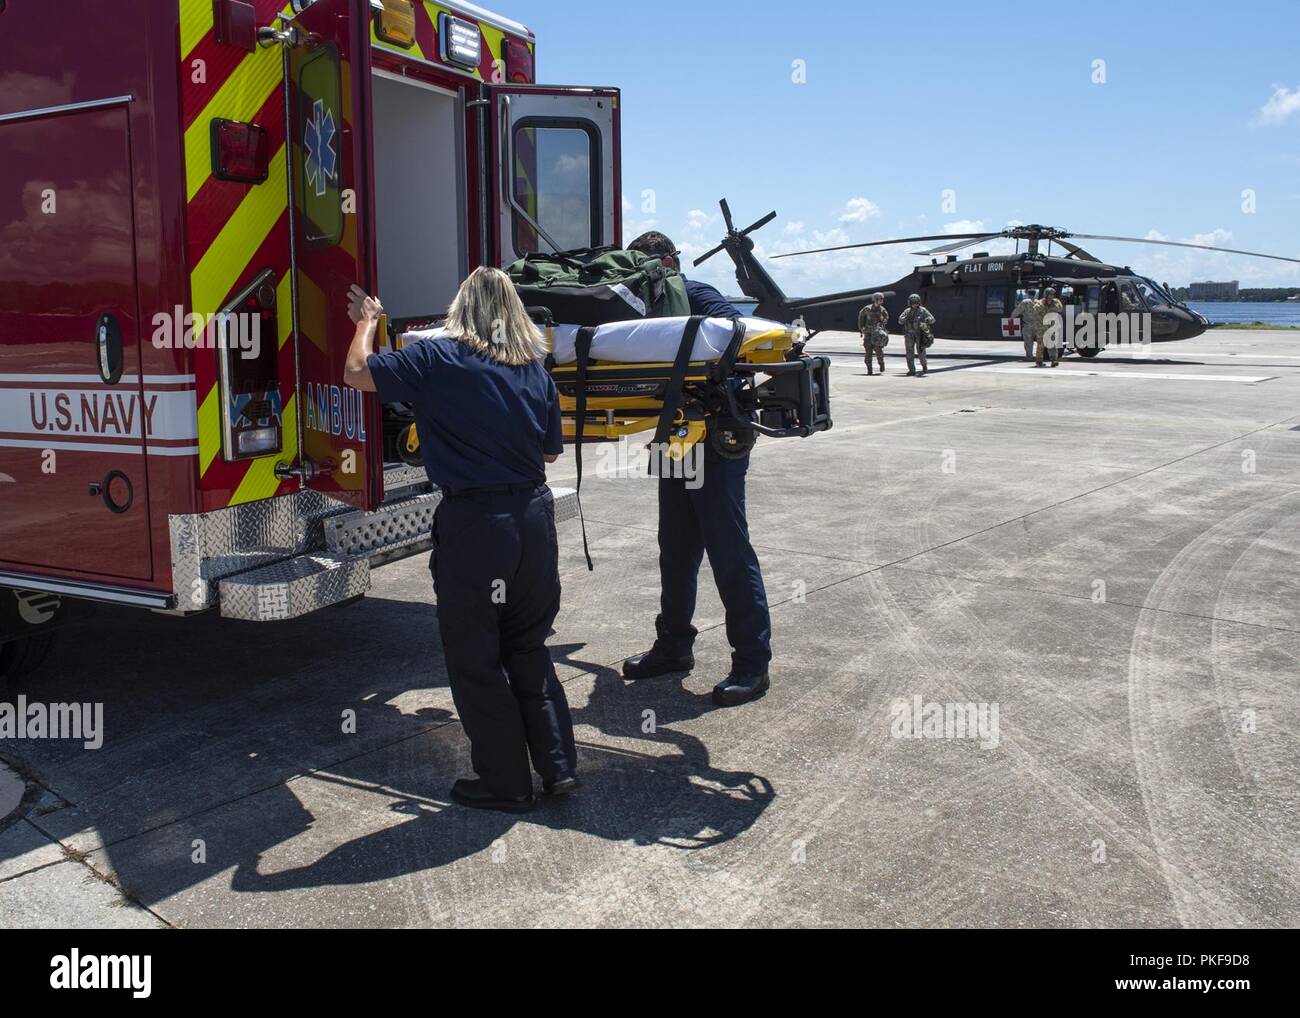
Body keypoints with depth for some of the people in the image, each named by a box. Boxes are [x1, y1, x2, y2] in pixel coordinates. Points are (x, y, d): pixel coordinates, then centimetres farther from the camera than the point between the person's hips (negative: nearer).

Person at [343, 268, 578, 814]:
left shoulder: (437, 358, -6)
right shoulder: (535, 369, 7)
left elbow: (357, 371, 0)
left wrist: (367, 321, 17)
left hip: (472, 523, -5)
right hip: (534, 517, 5)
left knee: (475, 659, 9)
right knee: (529, 649, 19)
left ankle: (504, 782, 18)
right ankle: (558, 765, 22)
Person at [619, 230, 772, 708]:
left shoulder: (696, 295, -9)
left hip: (715, 443, -9)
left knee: (729, 551, -5)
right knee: (676, 549, 16)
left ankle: (752, 663, 2)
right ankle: (673, 646, 29)